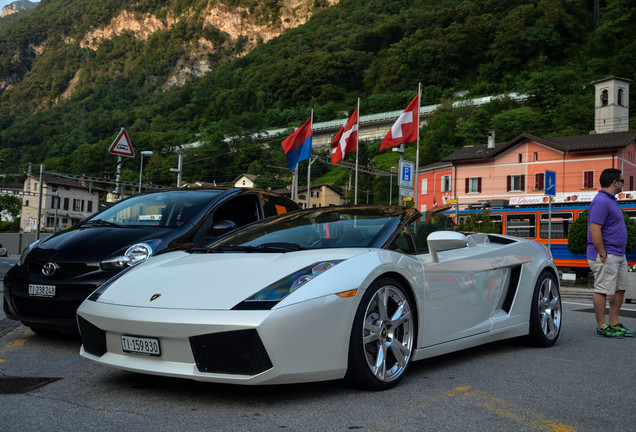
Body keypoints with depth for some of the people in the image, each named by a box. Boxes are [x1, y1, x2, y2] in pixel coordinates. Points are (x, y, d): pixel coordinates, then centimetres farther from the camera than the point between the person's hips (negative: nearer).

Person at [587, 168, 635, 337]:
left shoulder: (611, 200, 18)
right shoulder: (601, 202, -16)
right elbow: (594, 230, -22)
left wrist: (620, 254, 20)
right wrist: (603, 255, -22)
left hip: (619, 254, 11)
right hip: (606, 255, -11)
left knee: (620, 289, 12)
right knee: (603, 290, -5)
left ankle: (614, 324, 18)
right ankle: (602, 327, 1)